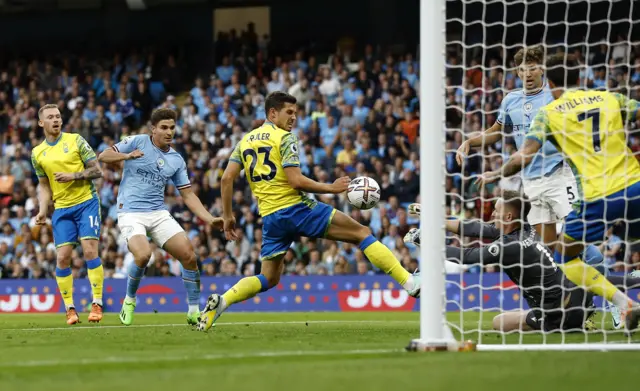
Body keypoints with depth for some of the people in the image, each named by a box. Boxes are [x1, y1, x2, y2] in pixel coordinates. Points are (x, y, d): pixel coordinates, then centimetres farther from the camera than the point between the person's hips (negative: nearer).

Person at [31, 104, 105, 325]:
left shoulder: (75, 141, -1)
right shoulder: (37, 153, 9)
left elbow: (97, 171, -2)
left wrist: (73, 176, -16)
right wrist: (42, 211, 3)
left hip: (86, 202, -3)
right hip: (61, 209, 3)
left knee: (90, 251, -14)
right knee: (62, 257, -5)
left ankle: (97, 304, -9)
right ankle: (70, 308, 4)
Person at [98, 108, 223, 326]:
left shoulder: (176, 160, 9)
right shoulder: (137, 142, -1)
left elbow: (188, 195, 10)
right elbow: (104, 156, -2)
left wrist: (209, 219, -2)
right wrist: (127, 156, -22)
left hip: (159, 214, 4)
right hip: (131, 213, -4)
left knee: (188, 255, -10)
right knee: (143, 255, -29)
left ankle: (194, 312, 3)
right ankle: (129, 300, -2)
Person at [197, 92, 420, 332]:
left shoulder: (245, 140, 14)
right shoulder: (284, 138, -5)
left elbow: (226, 178, 9)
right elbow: (296, 180, -15)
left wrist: (227, 216, 15)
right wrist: (331, 188, -5)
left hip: (270, 217, 6)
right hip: (296, 208, -6)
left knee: (269, 279, 16)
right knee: (362, 233, -1)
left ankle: (220, 302, -9)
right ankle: (411, 284, -9)